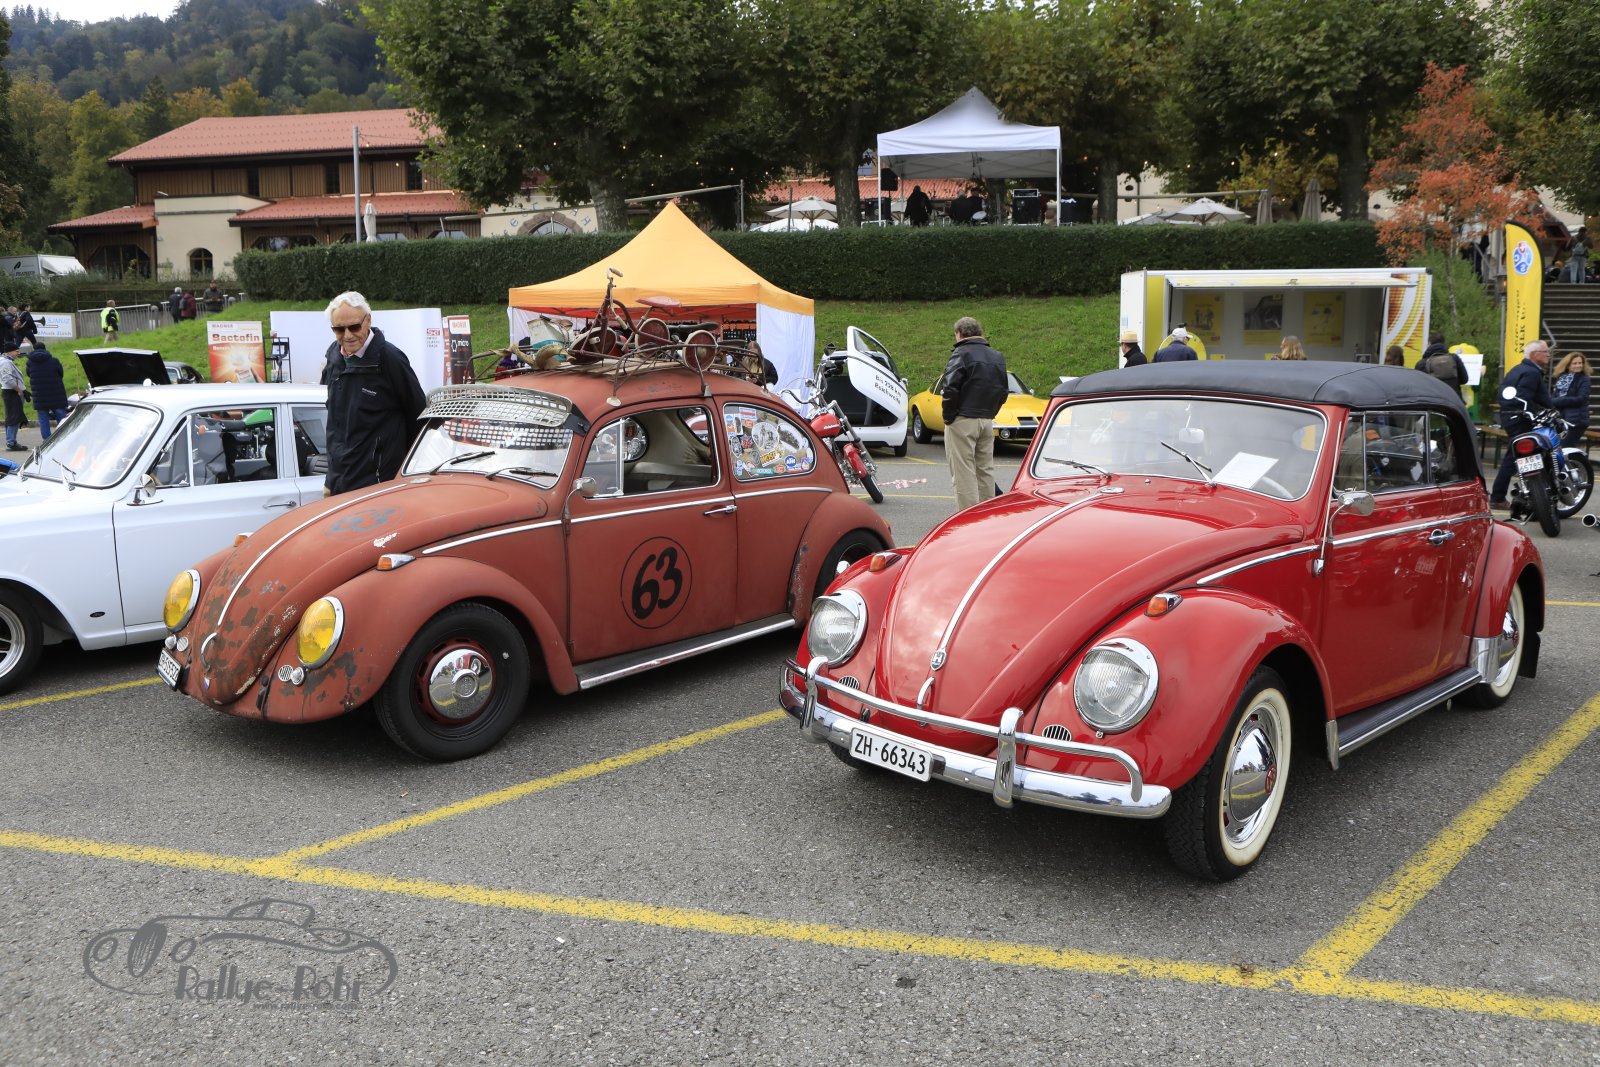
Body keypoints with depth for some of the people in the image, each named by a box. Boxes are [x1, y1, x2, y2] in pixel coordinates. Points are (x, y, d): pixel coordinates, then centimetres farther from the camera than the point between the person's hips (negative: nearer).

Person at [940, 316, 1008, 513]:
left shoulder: (961, 354, -10)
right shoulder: (997, 357, 14)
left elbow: (951, 389, -18)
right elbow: (1002, 392, 17)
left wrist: (948, 417, -9)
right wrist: (990, 413, 17)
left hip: (963, 421, -7)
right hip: (987, 421, 7)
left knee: (964, 473, -4)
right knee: (985, 471, 14)